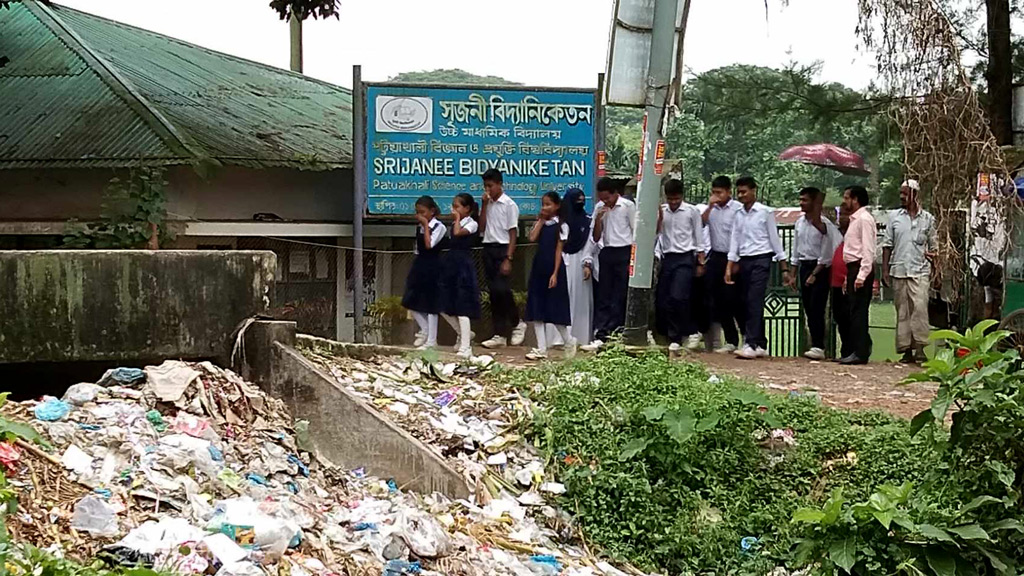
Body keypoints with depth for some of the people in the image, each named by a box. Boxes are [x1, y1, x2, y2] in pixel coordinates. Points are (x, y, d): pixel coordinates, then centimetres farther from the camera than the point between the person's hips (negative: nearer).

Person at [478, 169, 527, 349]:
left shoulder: (509, 205, -5)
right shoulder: (488, 204, 11)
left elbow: (513, 234, -8)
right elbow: (482, 228, 5)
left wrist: (508, 259, -15)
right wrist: (484, 205, -2)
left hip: (502, 249, -6)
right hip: (488, 248, 6)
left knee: (502, 290, -15)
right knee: (494, 292, 5)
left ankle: (517, 324, 7)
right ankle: (500, 335, 8)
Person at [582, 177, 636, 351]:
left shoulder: (628, 206, -4)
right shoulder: (600, 208, 9)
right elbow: (596, 238, 11)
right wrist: (598, 218, -5)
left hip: (624, 252, -4)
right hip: (606, 253, 4)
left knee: (620, 297, -3)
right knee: (604, 297, 1)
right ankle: (600, 335, -2)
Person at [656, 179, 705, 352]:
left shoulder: (691, 211, -2)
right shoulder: (661, 211, 8)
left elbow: (699, 239, 2)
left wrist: (700, 263, 1)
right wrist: (659, 217, -9)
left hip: (685, 258, -4)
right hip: (667, 258, 4)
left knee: (678, 297, -18)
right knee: (662, 301, 1)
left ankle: (691, 332, 0)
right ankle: (674, 338, 11)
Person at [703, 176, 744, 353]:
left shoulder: (737, 209, -8)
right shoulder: (712, 209, 11)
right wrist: (710, 205, -7)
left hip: (731, 258, -6)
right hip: (715, 257, 6)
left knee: (733, 300, -8)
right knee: (719, 301, 6)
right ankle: (731, 341, 14)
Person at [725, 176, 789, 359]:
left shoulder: (765, 212, -3)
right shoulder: (739, 215, 12)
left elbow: (775, 239, -1)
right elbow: (734, 241, 10)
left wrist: (784, 267, -2)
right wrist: (729, 267, 2)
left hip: (761, 260, -6)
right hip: (744, 262, 6)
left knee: (754, 303, -14)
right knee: (745, 303, 6)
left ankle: (751, 345, -19)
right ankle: (761, 345, 12)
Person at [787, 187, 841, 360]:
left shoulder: (823, 225, -11)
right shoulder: (799, 223, 10)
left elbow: (826, 254, -12)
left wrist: (814, 274, -16)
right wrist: (792, 274, 14)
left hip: (820, 268, -7)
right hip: (804, 266, 7)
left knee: (816, 308, -12)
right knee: (808, 309, 7)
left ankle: (818, 347, -13)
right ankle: (816, 345, 12)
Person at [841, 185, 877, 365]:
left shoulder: (864, 219, -11)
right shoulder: (855, 219, 19)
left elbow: (868, 249, -18)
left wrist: (861, 276, -23)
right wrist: (849, 276, 17)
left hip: (861, 269, -10)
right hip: (853, 269, 10)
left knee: (858, 311, -8)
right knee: (854, 311, 11)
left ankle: (860, 353, -7)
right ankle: (857, 350, 15)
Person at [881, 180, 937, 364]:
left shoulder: (927, 218, 7)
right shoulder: (894, 216, 9)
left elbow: (933, 245, 12)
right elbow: (887, 245, 8)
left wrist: (932, 255, -2)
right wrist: (885, 270, 1)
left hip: (920, 271, -2)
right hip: (898, 271, 2)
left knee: (920, 307, -16)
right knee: (902, 311, 4)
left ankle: (919, 347, -15)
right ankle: (906, 350, 9)